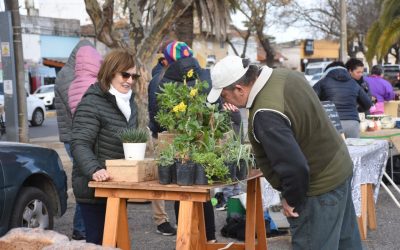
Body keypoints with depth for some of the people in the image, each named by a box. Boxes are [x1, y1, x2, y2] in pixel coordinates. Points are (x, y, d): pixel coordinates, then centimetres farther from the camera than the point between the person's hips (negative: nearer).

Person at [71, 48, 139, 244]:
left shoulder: (128, 102, 11)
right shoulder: (92, 103, -17)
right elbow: (80, 144, -25)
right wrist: (94, 170, -40)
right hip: (95, 187, -8)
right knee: (98, 241, -4)